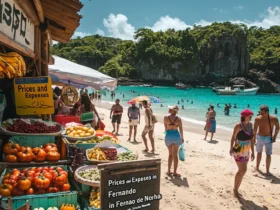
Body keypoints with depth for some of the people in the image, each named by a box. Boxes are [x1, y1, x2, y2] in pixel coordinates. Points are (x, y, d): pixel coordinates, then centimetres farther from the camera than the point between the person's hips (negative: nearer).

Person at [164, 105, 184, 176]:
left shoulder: (166, 118, -8)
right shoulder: (179, 119, -6)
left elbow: (166, 128, 2)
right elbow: (181, 129, 0)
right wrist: (182, 138, 14)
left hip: (168, 136, 0)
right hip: (176, 135, 0)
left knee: (170, 154, 16)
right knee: (175, 155, 8)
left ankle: (169, 171, 20)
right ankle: (175, 172, 11)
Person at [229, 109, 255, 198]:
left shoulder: (250, 125, 6)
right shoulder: (238, 126, -14)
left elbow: (251, 139, 12)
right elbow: (233, 137, -14)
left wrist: (252, 152, 13)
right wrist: (231, 148, -26)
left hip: (246, 152, 7)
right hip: (239, 151, -7)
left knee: (242, 171, 12)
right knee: (243, 170, -11)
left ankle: (235, 189, 27)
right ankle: (235, 189, 8)